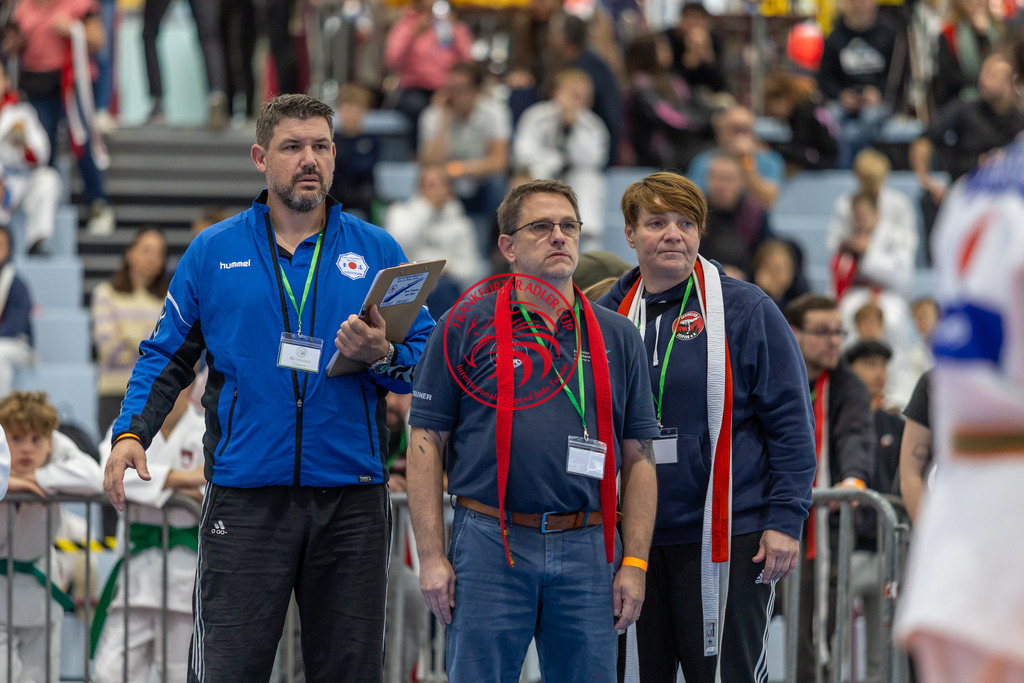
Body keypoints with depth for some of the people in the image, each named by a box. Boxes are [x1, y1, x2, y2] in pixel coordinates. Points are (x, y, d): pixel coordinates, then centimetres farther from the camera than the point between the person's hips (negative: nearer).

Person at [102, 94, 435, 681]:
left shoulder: (378, 252, 9)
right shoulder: (212, 252, 8)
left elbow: (429, 359, 7)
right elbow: (167, 358, 11)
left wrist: (382, 357, -14)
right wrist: (131, 434, -3)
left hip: (352, 496, 1)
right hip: (246, 495, -1)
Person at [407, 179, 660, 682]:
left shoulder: (617, 337, 12)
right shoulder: (465, 327, 3)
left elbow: (638, 458, 12)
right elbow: (427, 442, 1)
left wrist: (635, 564, 3)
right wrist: (431, 555, -6)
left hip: (587, 549, 3)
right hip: (489, 544, -3)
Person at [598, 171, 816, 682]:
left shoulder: (746, 311, -3)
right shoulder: (608, 315, 9)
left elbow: (791, 422, -4)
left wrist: (785, 519, -11)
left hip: (726, 537, -4)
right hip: (631, 538, 4)